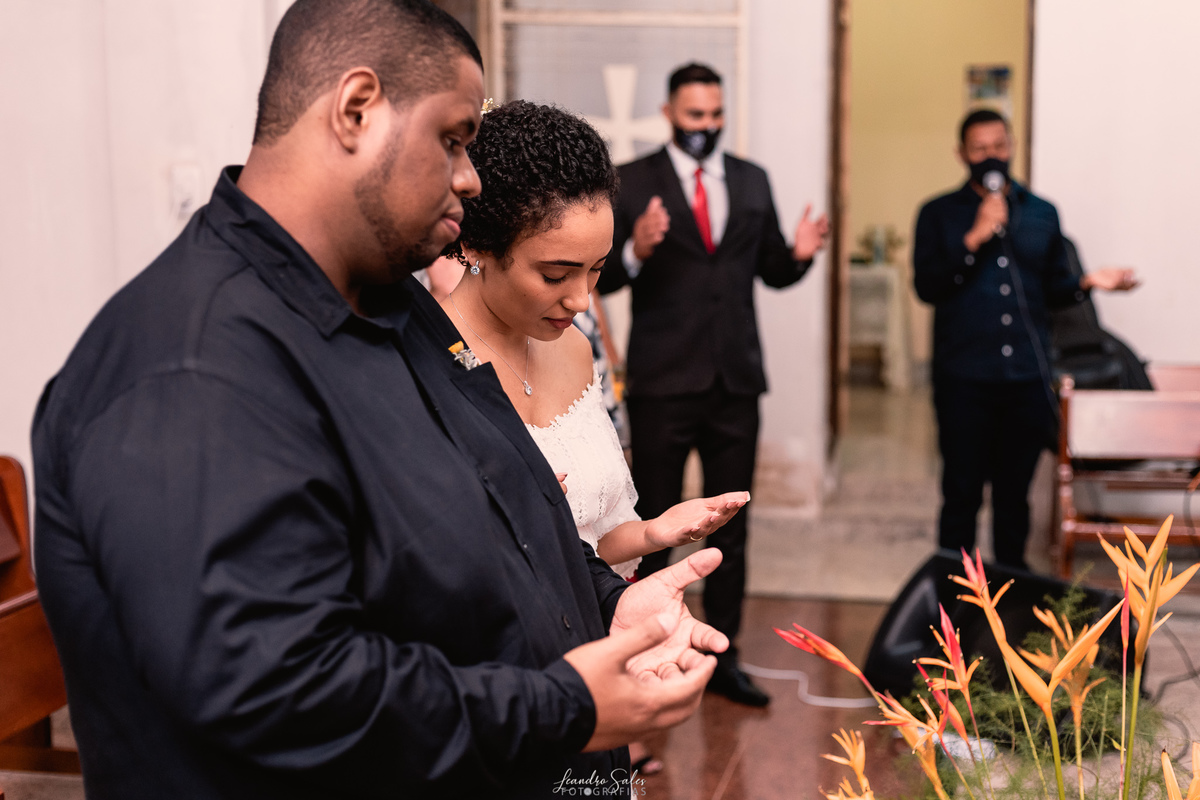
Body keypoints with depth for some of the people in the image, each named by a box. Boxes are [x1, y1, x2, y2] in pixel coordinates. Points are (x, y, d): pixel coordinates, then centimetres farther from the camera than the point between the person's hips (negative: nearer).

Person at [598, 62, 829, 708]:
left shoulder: (752, 181, 11)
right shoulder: (632, 183, -2)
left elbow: (771, 272, 14)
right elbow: (601, 277, -6)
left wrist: (799, 254, -6)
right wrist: (636, 250, -26)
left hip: (735, 379, 4)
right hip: (662, 381, -4)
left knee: (730, 524, 11)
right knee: (655, 527, 5)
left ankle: (721, 658, 23)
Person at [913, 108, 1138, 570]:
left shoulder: (1042, 214, 12)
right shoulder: (940, 215, 4)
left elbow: (1053, 289, 16)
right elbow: (927, 287, -8)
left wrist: (1088, 283, -3)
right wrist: (975, 239, -15)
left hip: (1027, 377, 3)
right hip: (963, 379, -2)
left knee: (1015, 493, 10)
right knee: (962, 493, 0)